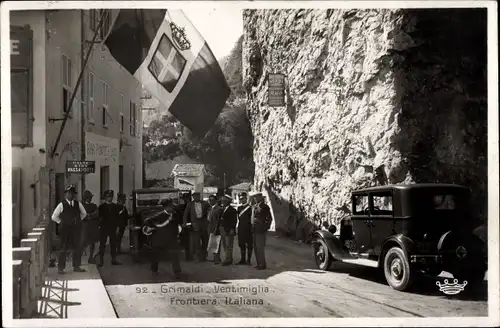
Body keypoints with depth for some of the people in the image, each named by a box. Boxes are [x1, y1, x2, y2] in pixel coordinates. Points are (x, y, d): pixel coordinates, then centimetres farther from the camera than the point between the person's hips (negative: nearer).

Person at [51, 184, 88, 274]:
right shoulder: (61, 205, -4)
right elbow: (54, 217, 2)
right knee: (64, 248, -1)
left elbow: (84, 213, 22)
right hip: (65, 229, -4)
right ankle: (60, 268, 8)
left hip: (76, 229, 4)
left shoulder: (78, 204, 6)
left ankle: (76, 266, 18)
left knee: (77, 248, 6)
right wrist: (61, 222, 0)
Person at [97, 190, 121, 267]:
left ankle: (114, 260, 7)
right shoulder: (102, 207, 3)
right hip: (104, 228, -2)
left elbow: (117, 217, 9)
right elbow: (99, 217, -1)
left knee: (113, 244, 3)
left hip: (113, 228, 2)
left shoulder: (115, 206, 10)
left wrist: (117, 226, 1)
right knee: (102, 244, -1)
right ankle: (101, 260, 2)